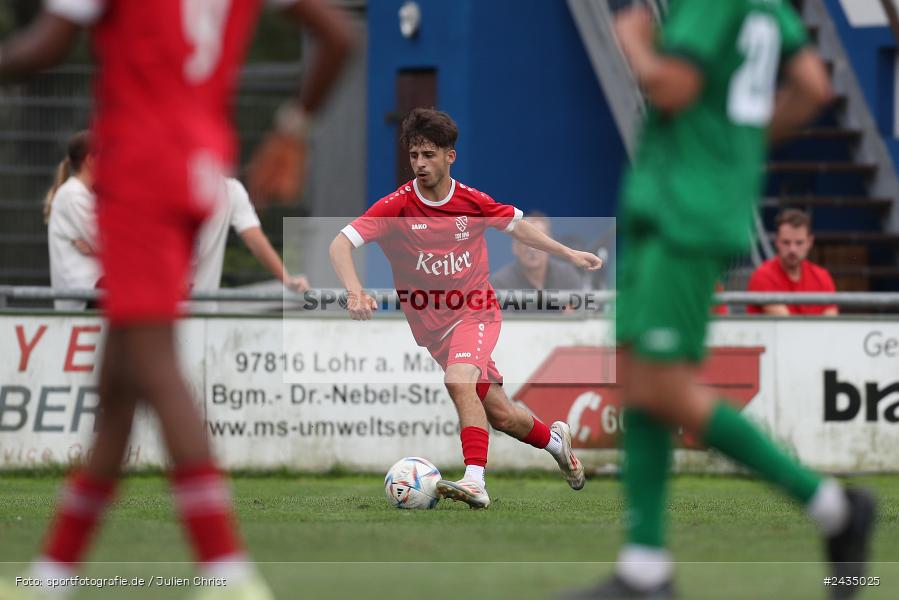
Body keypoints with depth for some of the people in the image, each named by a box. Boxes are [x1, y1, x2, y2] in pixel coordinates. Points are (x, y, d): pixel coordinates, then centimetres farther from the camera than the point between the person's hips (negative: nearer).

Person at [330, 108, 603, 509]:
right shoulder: (397, 206, -13)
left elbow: (515, 225, 14)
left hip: (476, 313, -1)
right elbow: (340, 244, -21)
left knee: (459, 381, -30)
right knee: (500, 415, 6)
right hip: (434, 325, 1)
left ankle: (475, 482, -36)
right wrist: (355, 291, -39)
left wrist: (568, 254, 19)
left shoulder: (473, 201, -7)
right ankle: (555, 440, 37)